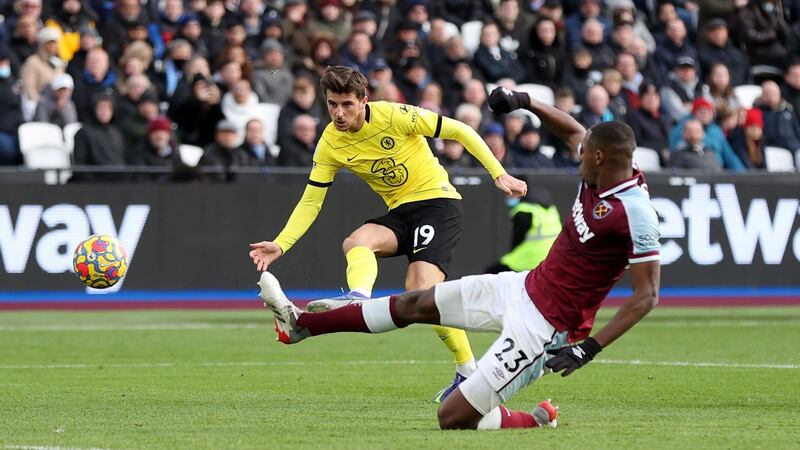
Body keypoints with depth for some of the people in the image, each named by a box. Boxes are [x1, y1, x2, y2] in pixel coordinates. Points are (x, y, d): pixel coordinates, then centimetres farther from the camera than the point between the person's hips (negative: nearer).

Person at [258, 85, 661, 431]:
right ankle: (300, 324, 32)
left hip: (542, 325, -9)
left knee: (453, 417, -12)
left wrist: (589, 348, -26)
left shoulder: (635, 212, -25)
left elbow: (646, 296, -23)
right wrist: (525, 102, 14)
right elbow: (573, 130, 23)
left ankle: (538, 422, 11)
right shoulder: (597, 173, 0)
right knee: (415, 305, 18)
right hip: (524, 287, 9)